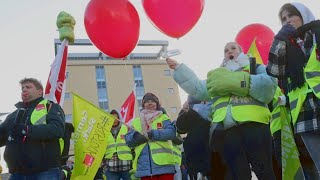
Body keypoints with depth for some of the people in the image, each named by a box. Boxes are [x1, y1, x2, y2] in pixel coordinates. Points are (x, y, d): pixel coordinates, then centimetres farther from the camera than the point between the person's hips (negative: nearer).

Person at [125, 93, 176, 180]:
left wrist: (153, 134, -16)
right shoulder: (136, 122, 20)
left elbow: (171, 132, -5)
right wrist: (136, 137, -12)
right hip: (145, 166, 3)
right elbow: (128, 140, 10)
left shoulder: (163, 118, 12)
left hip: (164, 164, -2)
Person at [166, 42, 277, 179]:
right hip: (227, 131, 3)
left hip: (254, 125, -3)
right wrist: (178, 68, 19)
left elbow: (268, 84, -3)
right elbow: (198, 89, 21)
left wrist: (239, 82, -9)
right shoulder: (218, 75, 31)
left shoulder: (256, 68, 18)